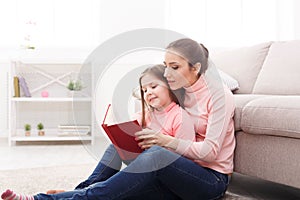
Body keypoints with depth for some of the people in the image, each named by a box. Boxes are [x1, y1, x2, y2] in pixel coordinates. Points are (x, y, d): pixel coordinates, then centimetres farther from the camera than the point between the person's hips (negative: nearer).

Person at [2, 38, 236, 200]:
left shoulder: (219, 95, -10)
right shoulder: (179, 92, 11)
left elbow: (210, 151, -17)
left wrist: (166, 141, -30)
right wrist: (140, 135, -11)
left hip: (213, 179, -6)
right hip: (180, 177, 6)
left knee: (156, 154, -37)